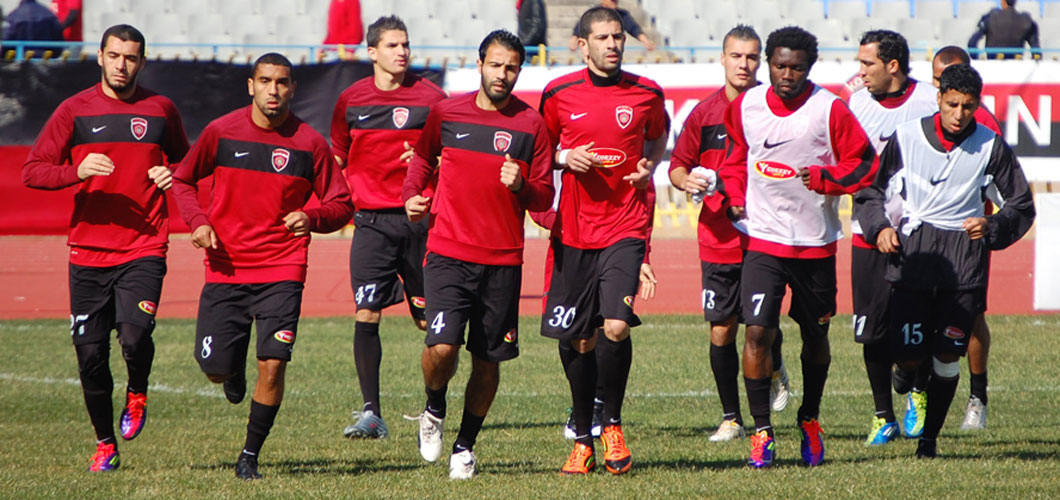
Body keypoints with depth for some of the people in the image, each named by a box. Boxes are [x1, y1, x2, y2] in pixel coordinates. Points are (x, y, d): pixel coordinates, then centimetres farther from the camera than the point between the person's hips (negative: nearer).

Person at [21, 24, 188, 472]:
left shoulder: (160, 110, 7)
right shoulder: (75, 111, 3)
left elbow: (185, 162, 22)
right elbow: (32, 171, 1)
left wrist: (172, 175, -2)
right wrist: (77, 171, -17)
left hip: (144, 249, -1)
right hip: (88, 253, 1)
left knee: (135, 336, -21)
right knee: (90, 354, 2)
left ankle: (138, 394, 12)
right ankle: (105, 444, 21)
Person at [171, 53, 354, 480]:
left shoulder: (309, 144, -2)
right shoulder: (221, 132, -1)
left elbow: (341, 204, 4)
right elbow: (183, 179, 13)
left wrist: (312, 218, -17)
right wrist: (197, 221, -5)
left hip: (282, 272, -1)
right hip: (225, 267, 1)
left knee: (273, 365, -13)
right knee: (215, 369, 1)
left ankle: (250, 456, 5)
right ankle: (236, 372, 40)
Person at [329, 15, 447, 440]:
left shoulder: (430, 97, 1)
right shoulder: (351, 100, 8)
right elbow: (338, 158, 21)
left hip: (418, 218, -1)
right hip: (371, 221, 1)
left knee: (429, 318, 4)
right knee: (366, 314, -10)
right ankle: (371, 412, -8)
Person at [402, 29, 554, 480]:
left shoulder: (531, 125, 2)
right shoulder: (446, 113, 4)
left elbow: (544, 197, 5)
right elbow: (422, 160, 22)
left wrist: (521, 186, -16)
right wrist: (412, 196, 3)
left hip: (503, 261, 1)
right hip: (448, 252, -1)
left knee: (487, 360, 4)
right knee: (442, 346, -17)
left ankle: (465, 446, 23)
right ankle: (434, 409, 15)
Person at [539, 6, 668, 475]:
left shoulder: (646, 93, 2)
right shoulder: (558, 94, 1)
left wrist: (649, 164, 1)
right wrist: (566, 158, -7)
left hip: (626, 225, -1)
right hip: (575, 227, 1)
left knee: (616, 327, -19)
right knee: (577, 340, 7)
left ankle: (612, 424, 3)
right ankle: (582, 440, 23)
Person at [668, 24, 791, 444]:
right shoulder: (705, 113, 5)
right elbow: (677, 165, 12)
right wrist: (686, 180, -9)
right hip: (718, 241, 2)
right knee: (722, 330, 4)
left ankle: (775, 370, 28)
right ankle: (731, 419, 17)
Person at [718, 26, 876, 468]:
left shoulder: (830, 110, -9)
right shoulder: (745, 106, 0)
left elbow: (864, 162, -4)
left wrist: (827, 178, -19)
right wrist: (735, 197, 5)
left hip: (816, 244, -1)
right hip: (762, 238, 1)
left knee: (815, 337, 13)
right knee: (758, 333, -12)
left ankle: (810, 421, 33)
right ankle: (761, 431, -5)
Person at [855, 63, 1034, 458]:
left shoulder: (990, 147, -1)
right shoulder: (906, 138, 0)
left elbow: (1022, 205, 8)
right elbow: (871, 191, 12)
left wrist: (992, 227, -11)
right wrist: (879, 227, -6)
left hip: (965, 256, 0)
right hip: (912, 250, 0)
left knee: (947, 357, -5)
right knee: (909, 352, -6)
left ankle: (930, 437, 14)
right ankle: (907, 369, 33)